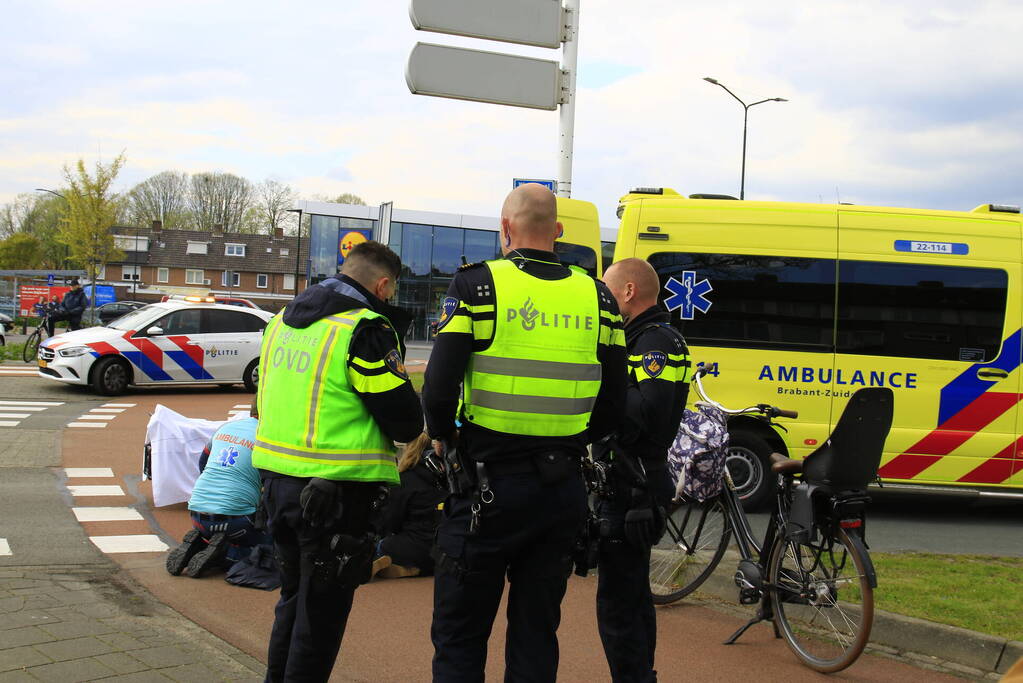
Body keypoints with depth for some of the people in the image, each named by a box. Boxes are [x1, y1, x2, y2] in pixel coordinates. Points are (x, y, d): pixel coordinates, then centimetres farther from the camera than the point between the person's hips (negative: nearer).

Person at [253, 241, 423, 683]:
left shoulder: (282, 321, 11)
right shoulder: (366, 329, -14)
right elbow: (404, 421, -14)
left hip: (277, 477, 8)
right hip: (336, 488, -8)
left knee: (294, 596, 23)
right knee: (323, 611, 5)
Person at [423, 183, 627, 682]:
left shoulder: (478, 286, -8)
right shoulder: (596, 298, 5)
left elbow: (439, 388, -13)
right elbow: (612, 406, 7)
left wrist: (444, 439, 7)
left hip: (488, 486, -4)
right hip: (563, 490, 4)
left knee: (459, 635, 7)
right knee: (537, 632, 15)